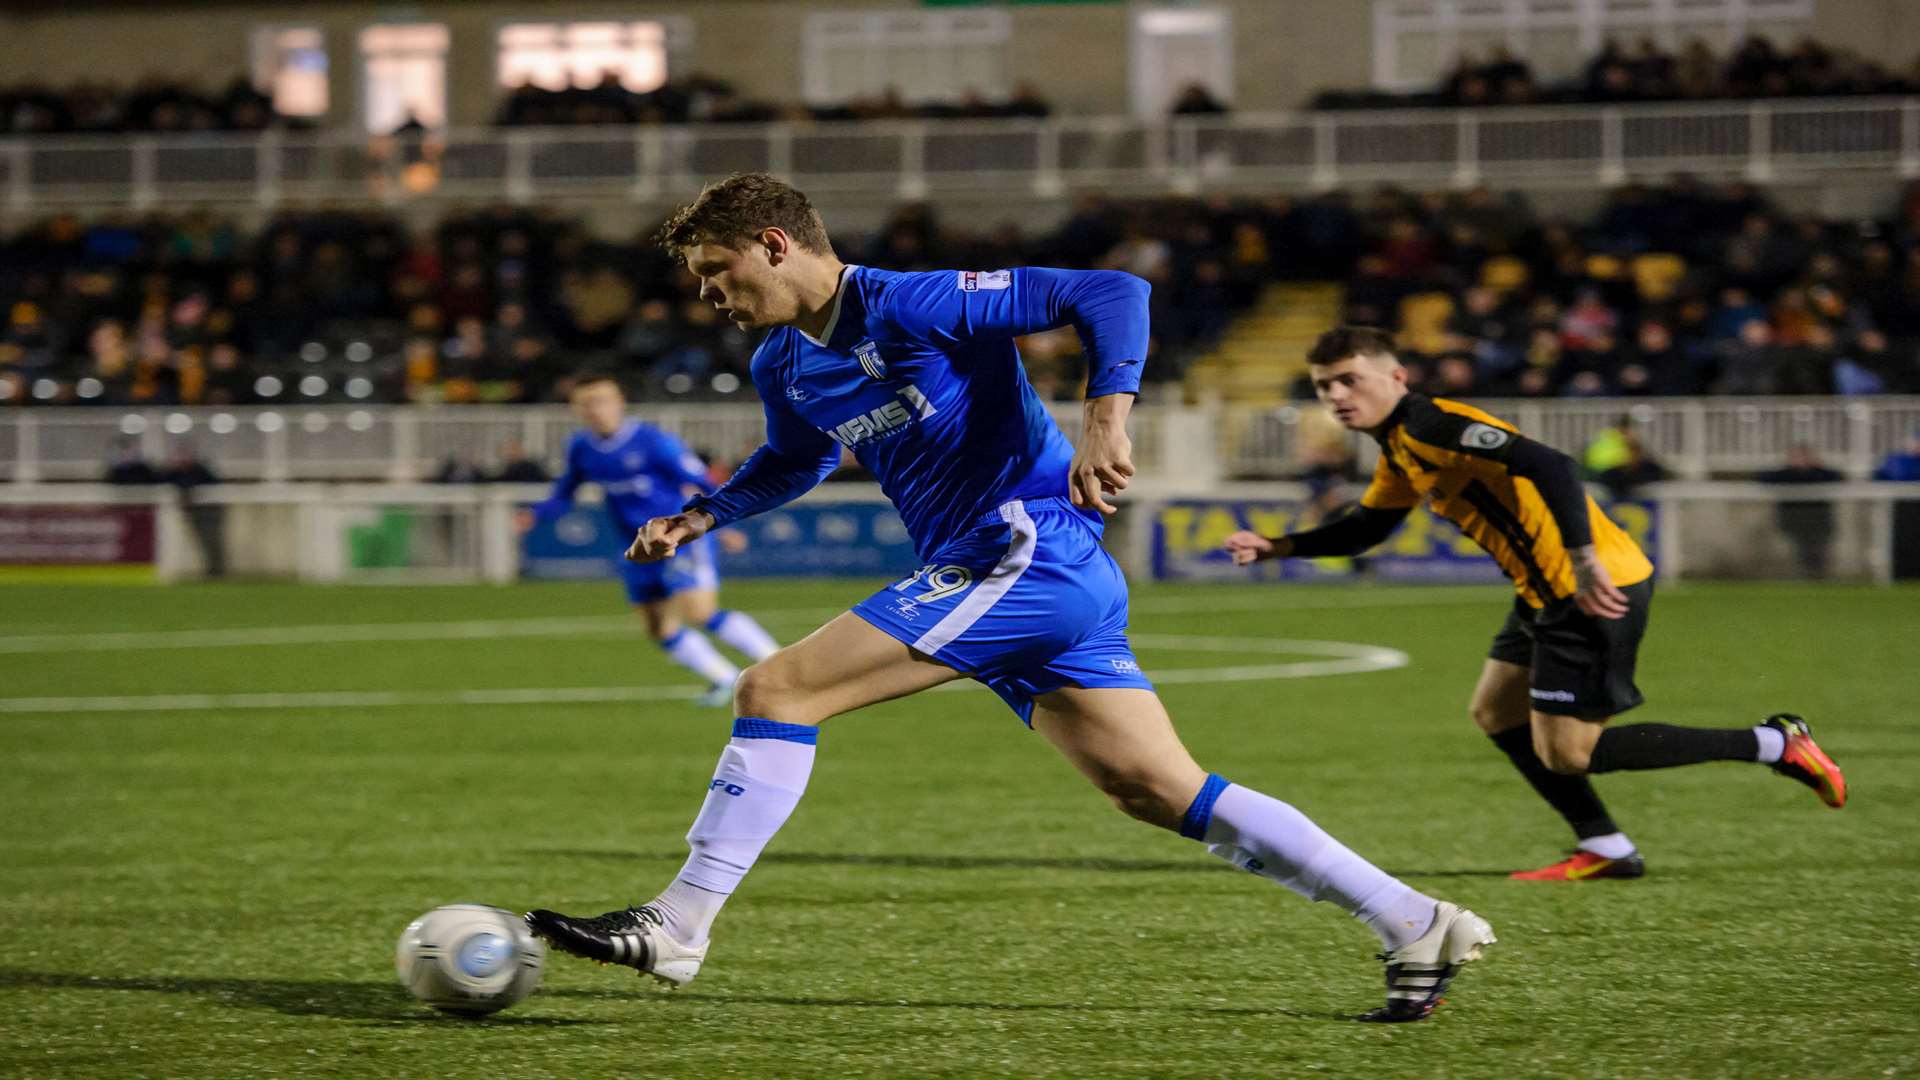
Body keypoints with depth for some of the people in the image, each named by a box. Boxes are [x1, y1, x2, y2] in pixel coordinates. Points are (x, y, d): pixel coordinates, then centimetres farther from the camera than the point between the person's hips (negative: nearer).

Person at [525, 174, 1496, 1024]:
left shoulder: (915, 305, -12)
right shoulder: (783, 368, 14)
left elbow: (1113, 293, -16)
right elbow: (793, 464, 37)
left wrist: (1106, 414, -30)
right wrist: (696, 519, 21)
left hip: (1031, 548, -9)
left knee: (776, 691, -13)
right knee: (1161, 793, 5)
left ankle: (675, 929, -10)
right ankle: (1417, 925, 6)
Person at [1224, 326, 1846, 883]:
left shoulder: (1431, 427, -17)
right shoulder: (1398, 453, 14)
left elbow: (1550, 467, -29)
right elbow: (1366, 528, 30)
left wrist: (1584, 561, -36)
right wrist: (1276, 548, 19)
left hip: (1598, 590, -10)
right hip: (1548, 592, 10)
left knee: (1565, 755, -8)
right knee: (1496, 714, 19)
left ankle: (1774, 744, -3)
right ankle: (1604, 849, 23)